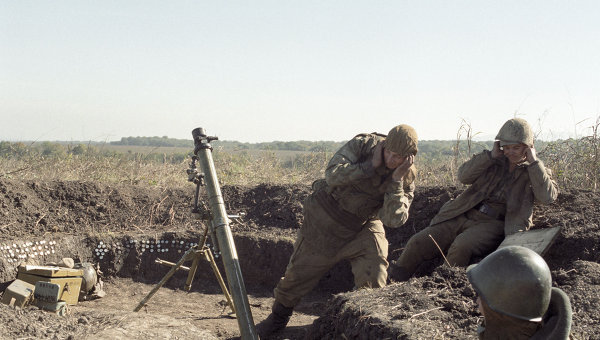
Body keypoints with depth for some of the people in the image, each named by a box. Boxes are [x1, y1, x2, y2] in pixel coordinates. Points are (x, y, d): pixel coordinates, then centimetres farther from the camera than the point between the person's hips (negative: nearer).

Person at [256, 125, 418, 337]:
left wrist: (397, 181, -32)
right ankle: (278, 318, 29)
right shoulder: (363, 144, -20)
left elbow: (394, 219, -25)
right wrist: (371, 165, -33)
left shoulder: (407, 177, -14)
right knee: (301, 270, 6)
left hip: (364, 225, 2)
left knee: (373, 277, -13)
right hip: (327, 216, -1)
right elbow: (333, 175, -31)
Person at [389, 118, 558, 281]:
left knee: (462, 245, -36)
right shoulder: (495, 161, 14)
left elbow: (548, 196, -13)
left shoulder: (534, 171, 7)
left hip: (493, 224, -4)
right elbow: (464, 176, 1)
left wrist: (534, 161, -11)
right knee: (418, 243, -9)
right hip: (464, 215, 4)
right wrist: (491, 155, -5)